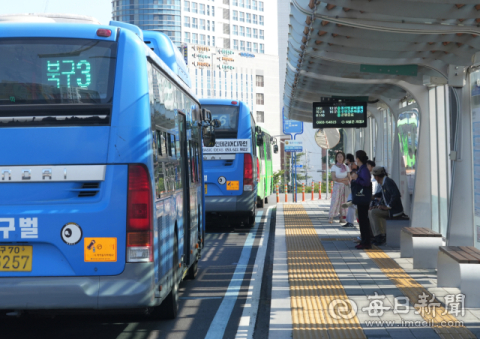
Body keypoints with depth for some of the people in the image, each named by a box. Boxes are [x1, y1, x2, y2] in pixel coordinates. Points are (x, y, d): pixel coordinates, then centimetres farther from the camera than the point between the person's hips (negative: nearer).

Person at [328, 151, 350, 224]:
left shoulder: (346, 167, 8)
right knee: (335, 201, -11)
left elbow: (349, 178, 5)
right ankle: (331, 217, -12)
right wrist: (344, 179, -11)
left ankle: (341, 217, 7)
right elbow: (334, 178, -9)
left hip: (345, 187, 3)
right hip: (337, 186, -3)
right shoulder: (334, 167, 0)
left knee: (343, 202, 2)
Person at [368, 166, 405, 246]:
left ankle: (380, 236, -17)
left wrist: (388, 207, -24)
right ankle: (377, 236, 9)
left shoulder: (388, 182, -18)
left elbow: (396, 195, -29)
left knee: (373, 212, -21)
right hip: (389, 209, 10)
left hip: (394, 210, -10)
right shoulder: (383, 183, 13)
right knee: (370, 212, 13)